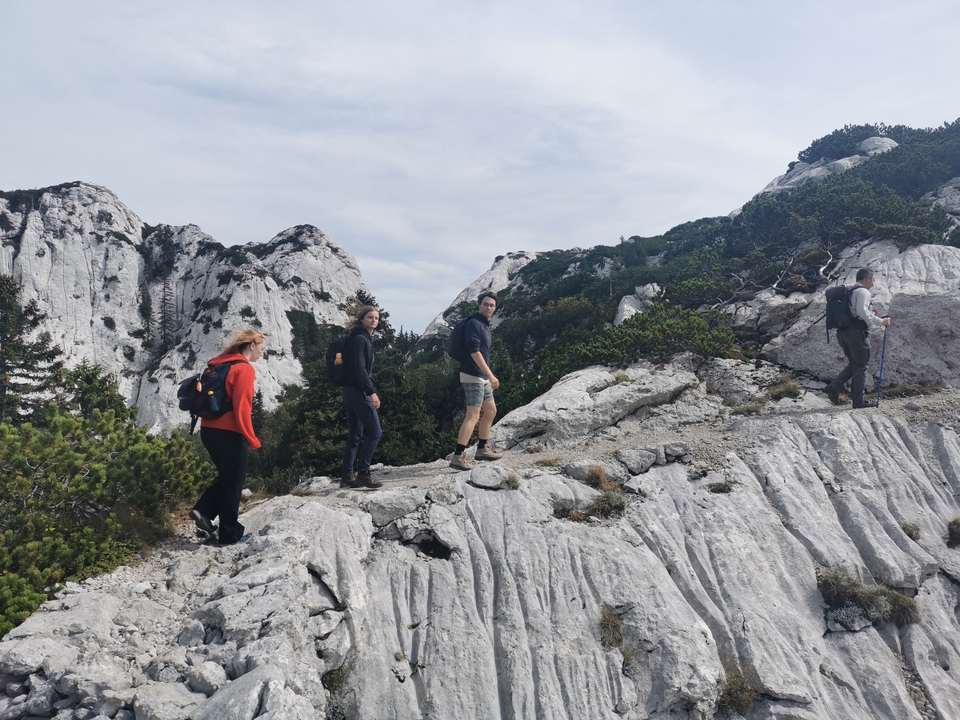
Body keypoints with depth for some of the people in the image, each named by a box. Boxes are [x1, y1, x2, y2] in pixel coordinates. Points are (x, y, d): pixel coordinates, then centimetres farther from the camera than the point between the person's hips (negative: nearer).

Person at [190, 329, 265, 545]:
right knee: (233, 482, 5)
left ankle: (203, 510, 10)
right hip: (229, 433, -8)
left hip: (209, 430, 8)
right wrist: (251, 439, -13)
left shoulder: (220, 364, 12)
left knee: (226, 477, 24)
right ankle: (230, 534, 14)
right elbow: (241, 407, -20)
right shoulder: (245, 369, -14)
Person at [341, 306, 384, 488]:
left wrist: (370, 390, 19)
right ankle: (363, 473, -3)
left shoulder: (363, 338, 18)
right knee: (375, 432, -7)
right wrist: (372, 392, -23)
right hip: (358, 392, -10)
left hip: (351, 391, 10)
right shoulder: (360, 338, -12)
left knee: (355, 435, 11)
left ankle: (346, 476, 13)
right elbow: (359, 368, -21)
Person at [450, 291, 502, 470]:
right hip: (473, 376, -10)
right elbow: (474, 351, -23)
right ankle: (458, 456, -16)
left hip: (482, 376, 10)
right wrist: (491, 375, -25)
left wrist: (489, 376, 23)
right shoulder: (474, 323, -14)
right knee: (473, 416, -14)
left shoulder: (485, 324, 16)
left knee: (490, 411, 18)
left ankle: (482, 448, 30)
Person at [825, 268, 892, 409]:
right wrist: (880, 321, -15)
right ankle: (858, 401, 8)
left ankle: (834, 387, 3)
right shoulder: (863, 292, -7)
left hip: (842, 332, 8)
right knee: (860, 366, 3)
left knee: (853, 364, 18)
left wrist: (869, 315, 20)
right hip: (856, 333, -8)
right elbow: (862, 311, -23)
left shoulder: (849, 292, 19)